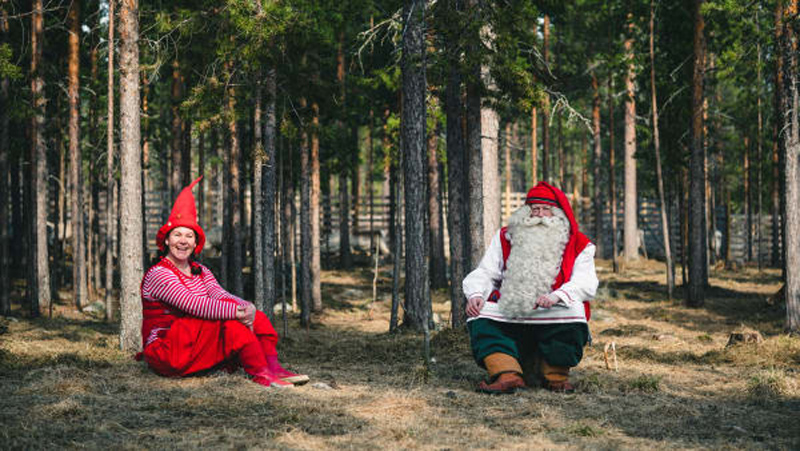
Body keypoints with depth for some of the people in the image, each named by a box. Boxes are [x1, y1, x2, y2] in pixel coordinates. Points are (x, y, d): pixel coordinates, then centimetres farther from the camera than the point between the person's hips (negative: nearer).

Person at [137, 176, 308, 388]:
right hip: (166, 353, -8)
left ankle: (273, 368, -24)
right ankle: (259, 373, -26)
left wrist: (247, 308, -26)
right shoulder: (158, 275, -12)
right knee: (229, 319, -25)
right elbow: (195, 306, -24)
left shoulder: (201, 272, 14)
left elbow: (221, 296, -5)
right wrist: (239, 311, -29)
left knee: (257, 318, -7)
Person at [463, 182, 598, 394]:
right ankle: (507, 375, -39)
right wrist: (476, 294, -11)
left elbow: (586, 284, -5)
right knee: (479, 316, -22)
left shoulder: (579, 245, 10)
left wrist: (556, 297, -25)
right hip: (508, 318, 2)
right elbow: (485, 273, 13)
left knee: (573, 308, -32)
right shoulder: (505, 238, 17)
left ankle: (556, 376, -15)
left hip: (553, 319, -2)